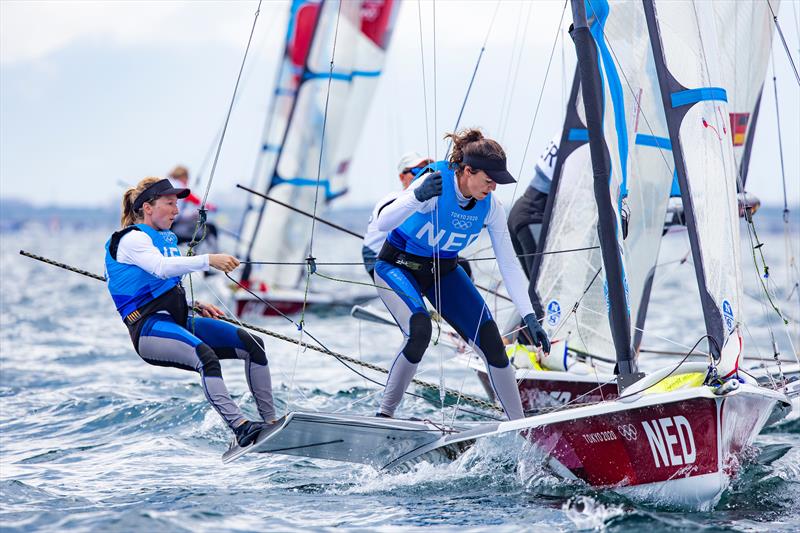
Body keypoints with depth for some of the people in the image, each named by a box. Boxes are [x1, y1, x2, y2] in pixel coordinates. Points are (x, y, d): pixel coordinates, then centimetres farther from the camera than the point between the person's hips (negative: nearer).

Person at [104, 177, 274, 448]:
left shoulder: (168, 238, 23)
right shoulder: (131, 239, -6)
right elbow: (161, 268, -26)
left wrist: (195, 305, 13)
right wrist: (209, 260, -36)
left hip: (179, 320, 9)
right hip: (149, 327, -9)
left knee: (252, 343, -7)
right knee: (205, 354, -36)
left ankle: (271, 421, -5)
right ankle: (240, 427, -44)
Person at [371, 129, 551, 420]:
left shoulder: (490, 206, -15)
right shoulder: (435, 183, -30)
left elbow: (509, 264, -9)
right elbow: (383, 223, -39)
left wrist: (529, 316, -17)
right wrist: (418, 198, -58)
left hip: (444, 271, 5)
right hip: (398, 266, -5)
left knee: (490, 339, -9)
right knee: (420, 330, -32)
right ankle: (385, 414, -16)